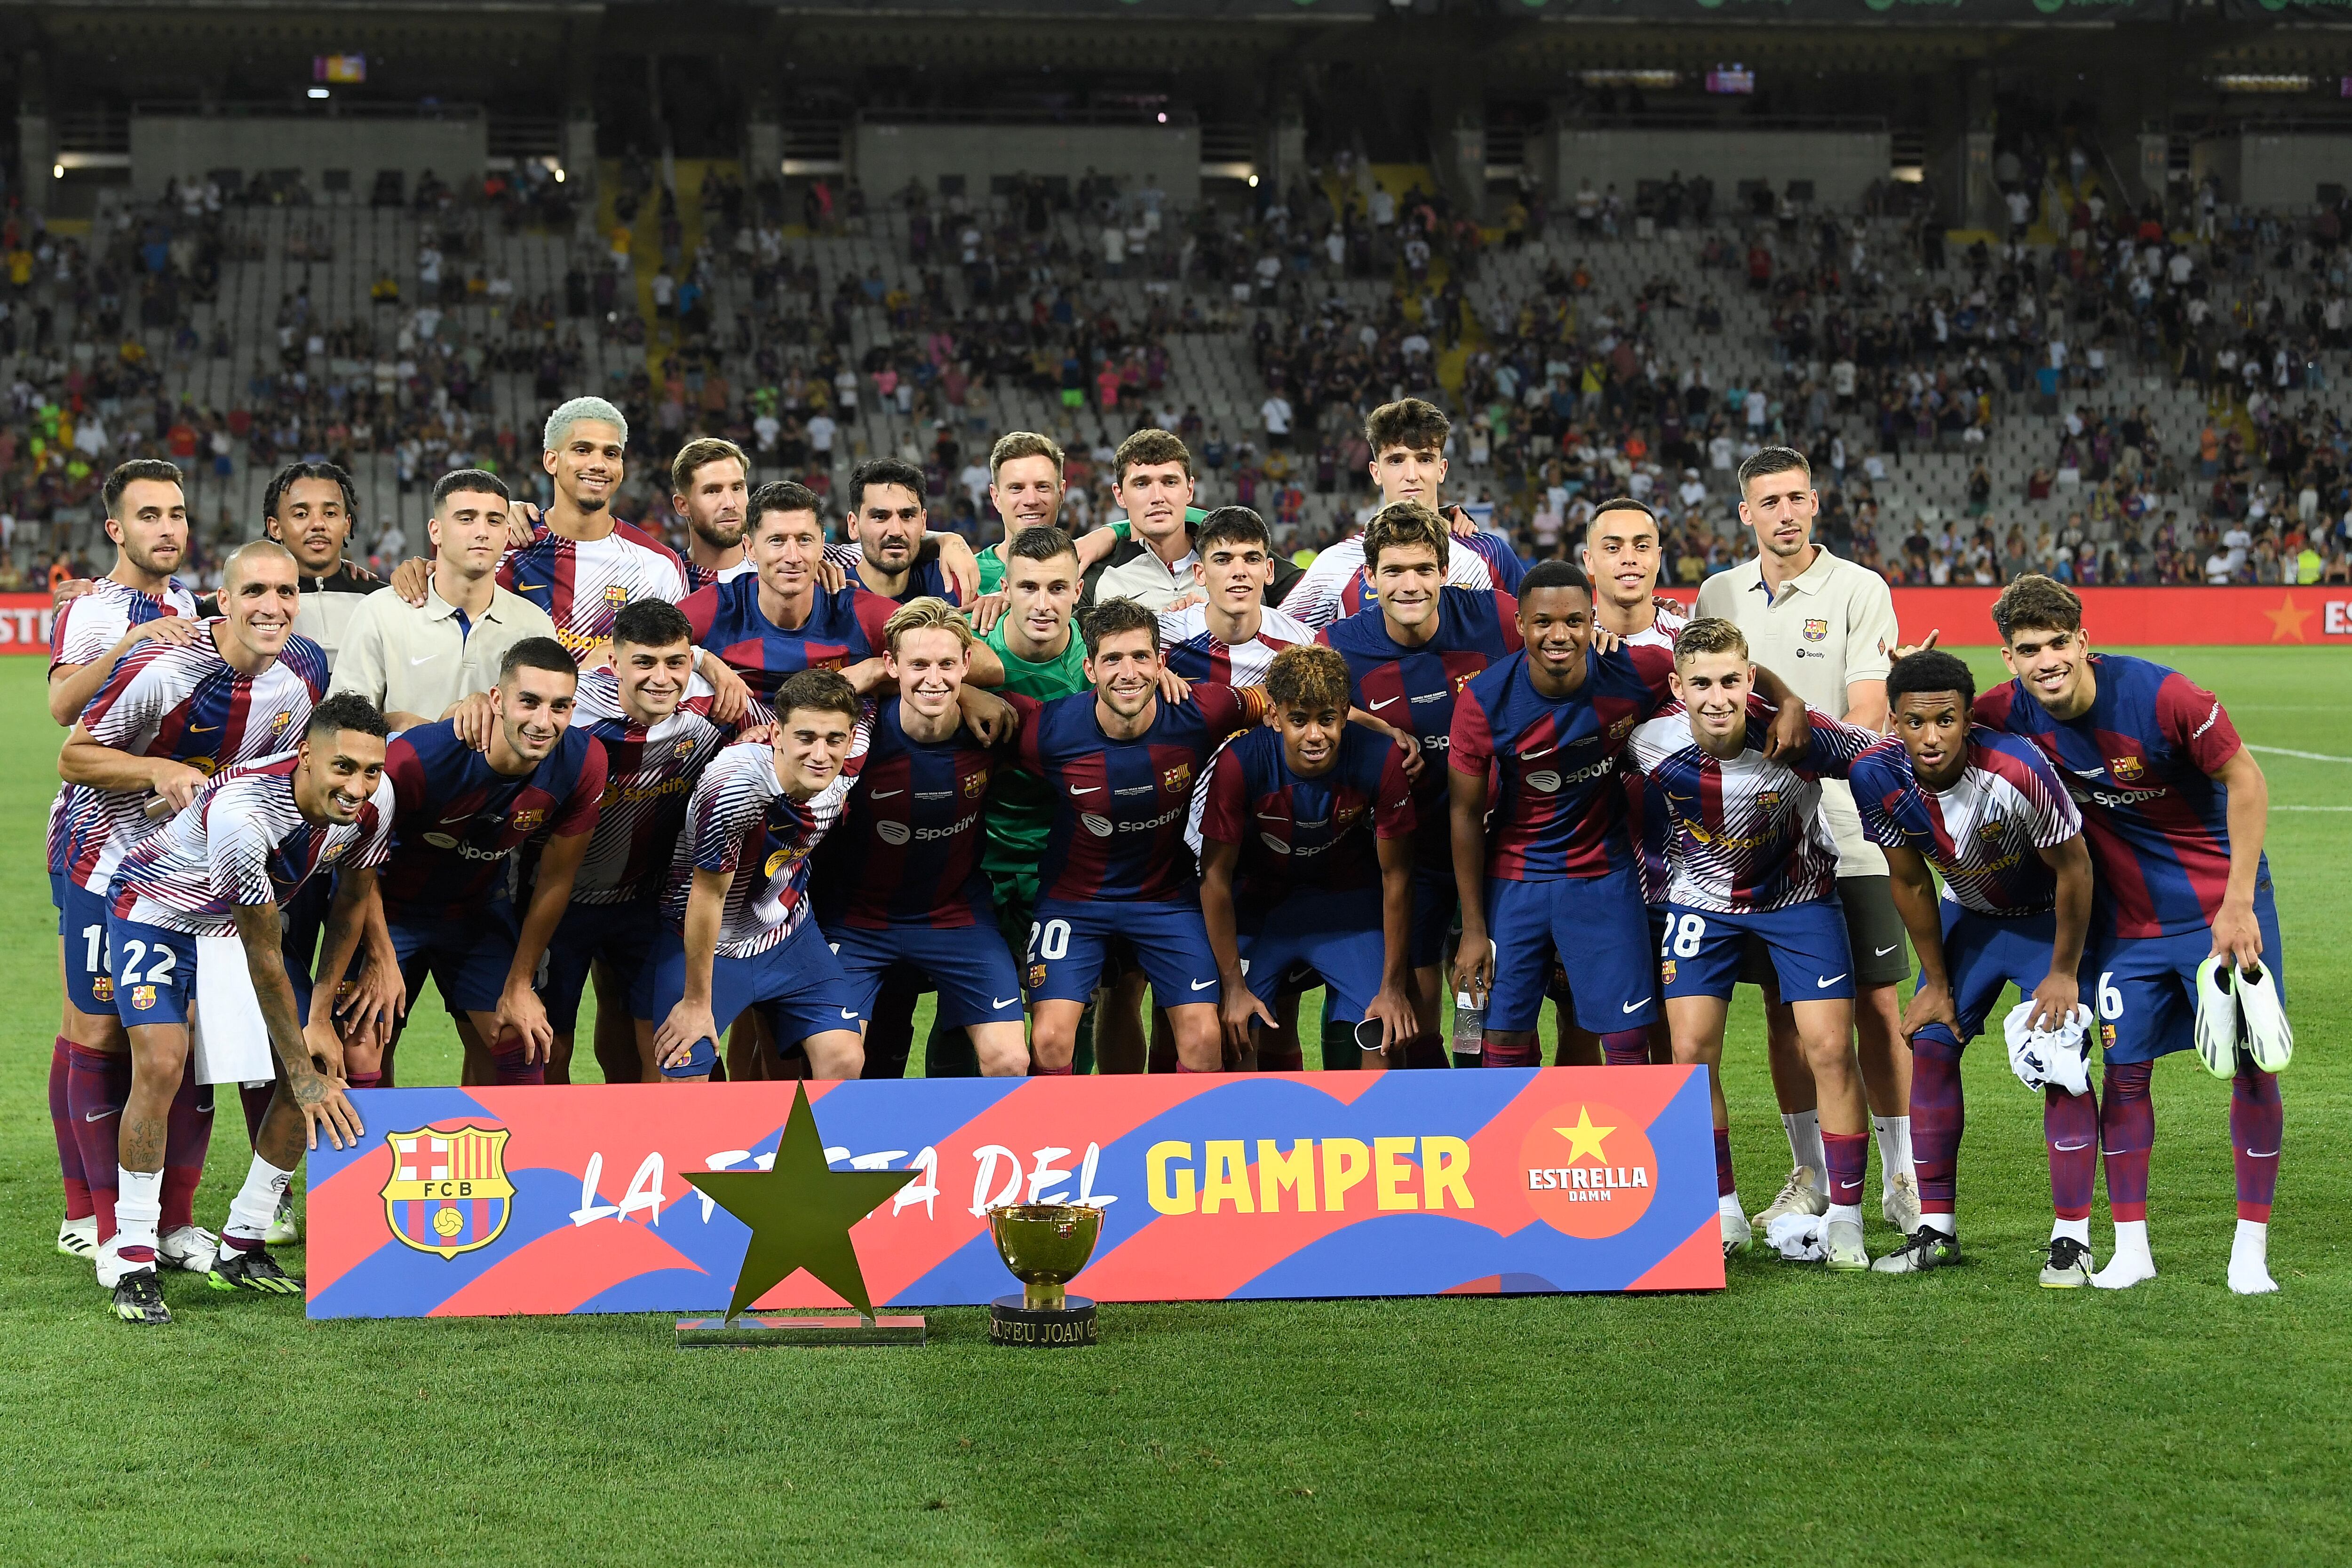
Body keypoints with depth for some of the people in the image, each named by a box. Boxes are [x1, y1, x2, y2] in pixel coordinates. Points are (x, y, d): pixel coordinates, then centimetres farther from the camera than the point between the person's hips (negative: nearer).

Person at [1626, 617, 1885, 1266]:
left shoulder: (1797, 736, -30)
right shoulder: (1651, 743, -22)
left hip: (1799, 894, -1)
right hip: (1702, 900, 2)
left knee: (1831, 1048, -9)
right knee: (1692, 1051, -5)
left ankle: (1844, 1219, 4)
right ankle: (1721, 1213, 11)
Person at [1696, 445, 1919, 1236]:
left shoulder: (1859, 590, -3)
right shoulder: (1719, 595, 9)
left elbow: (1868, 711, -11)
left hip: (1849, 835, -3)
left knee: (1875, 1005, 0)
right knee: (1783, 1007, 7)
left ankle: (1900, 1177, 11)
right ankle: (1810, 1176, 18)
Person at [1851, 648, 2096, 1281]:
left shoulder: (2017, 771, -37)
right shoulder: (1877, 775, -23)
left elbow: (2074, 870, -22)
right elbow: (1909, 882, -7)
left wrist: (2064, 973, -15)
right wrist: (1936, 983, 0)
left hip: (2049, 918, -4)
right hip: (1969, 915, 5)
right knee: (1931, 1046, -3)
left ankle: (2072, 1239, -8)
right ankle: (1936, 1229, 8)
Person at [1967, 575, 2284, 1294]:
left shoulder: (2161, 695, -24)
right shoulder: (2015, 712, -12)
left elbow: (2246, 779, -15)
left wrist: (2237, 904, -16)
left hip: (2221, 901, -3)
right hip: (2127, 916, 3)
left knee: (2253, 1065, -3)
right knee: (2123, 1068, 1)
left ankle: (2251, 1248, 7)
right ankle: (2131, 1248, 12)